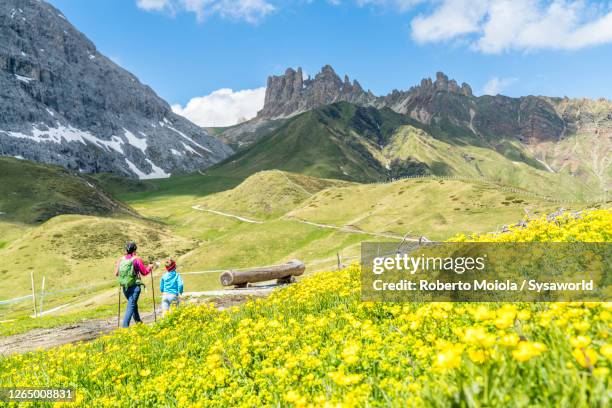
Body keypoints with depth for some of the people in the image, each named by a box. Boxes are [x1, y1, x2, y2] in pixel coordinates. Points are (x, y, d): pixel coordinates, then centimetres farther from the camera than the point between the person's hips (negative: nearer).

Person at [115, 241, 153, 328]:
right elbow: (144, 272, -4)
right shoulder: (137, 259, -12)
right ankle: (125, 325, -14)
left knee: (133, 304, 21)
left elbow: (116, 273, 6)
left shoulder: (121, 259, 2)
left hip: (124, 287, 6)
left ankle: (138, 322, 33)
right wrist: (150, 267, 15)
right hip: (135, 286, -6)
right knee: (131, 306, -5)